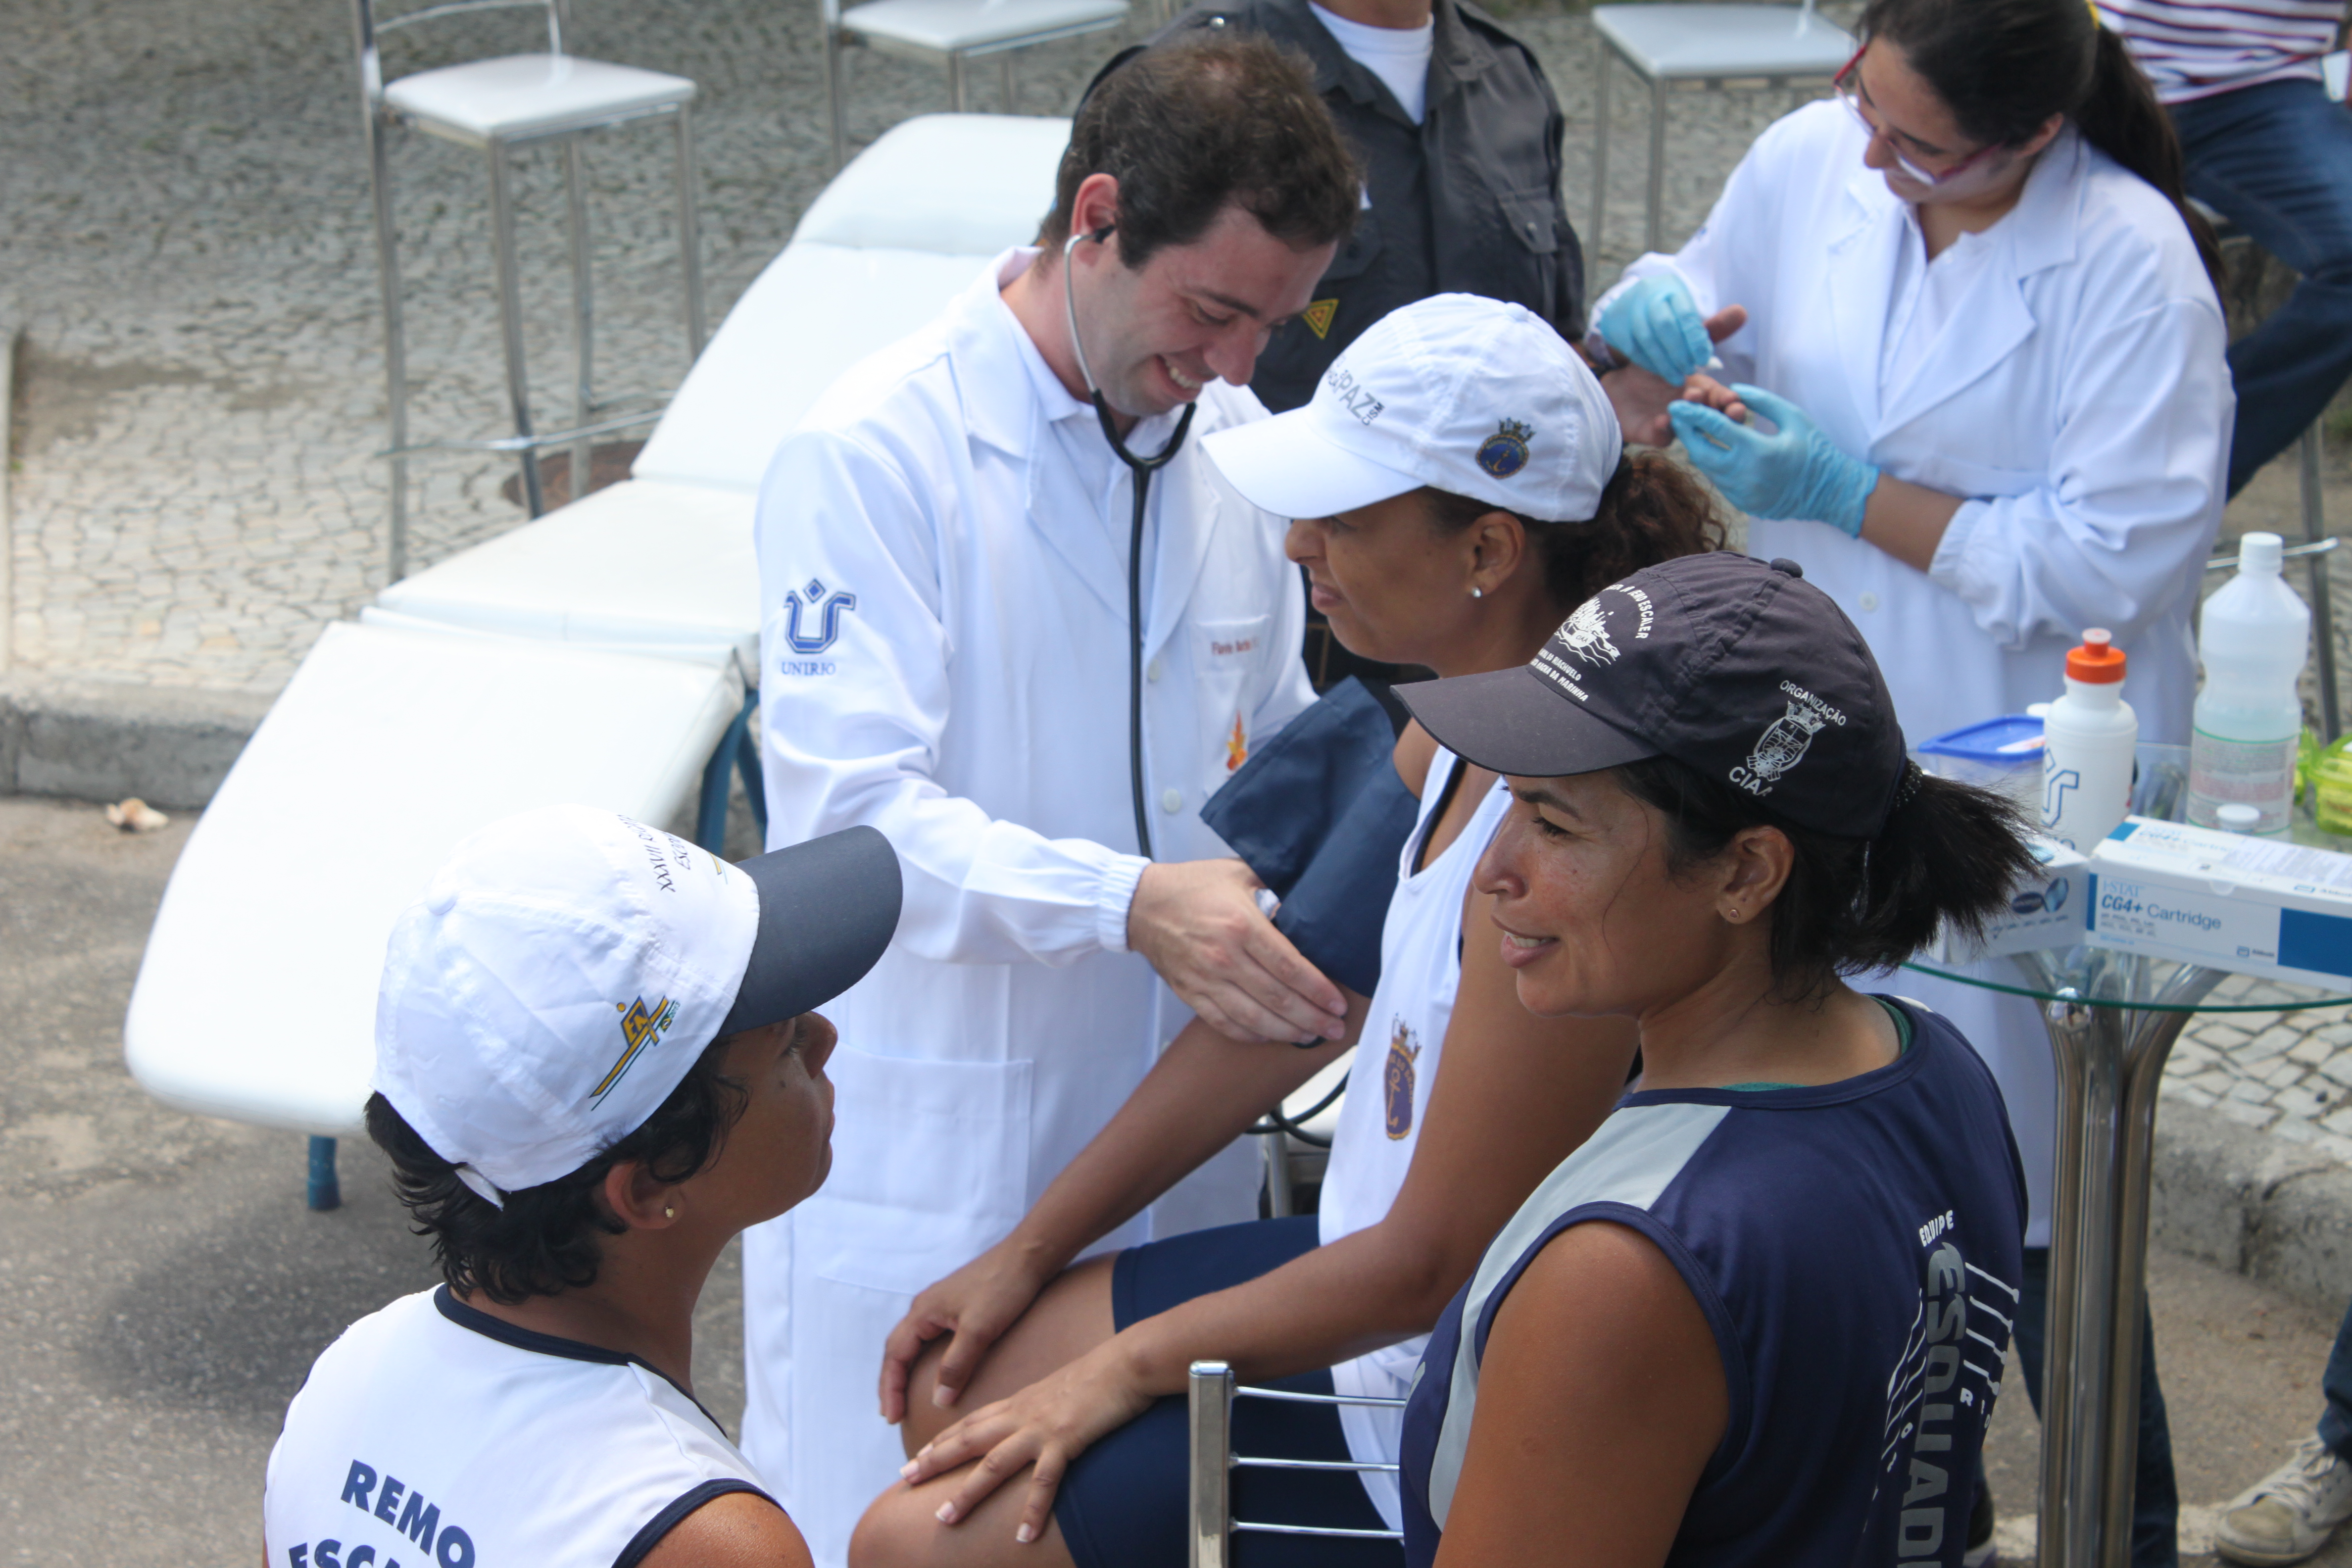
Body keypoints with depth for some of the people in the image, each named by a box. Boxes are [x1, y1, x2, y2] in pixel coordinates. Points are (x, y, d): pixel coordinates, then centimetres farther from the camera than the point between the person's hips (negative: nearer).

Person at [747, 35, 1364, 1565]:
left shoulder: (1234, 443, 7)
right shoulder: (877, 452, -15)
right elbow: (848, 813, -23)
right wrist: (1131, 903, -34)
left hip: (1172, 1140, 6)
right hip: (929, 1165, -6)